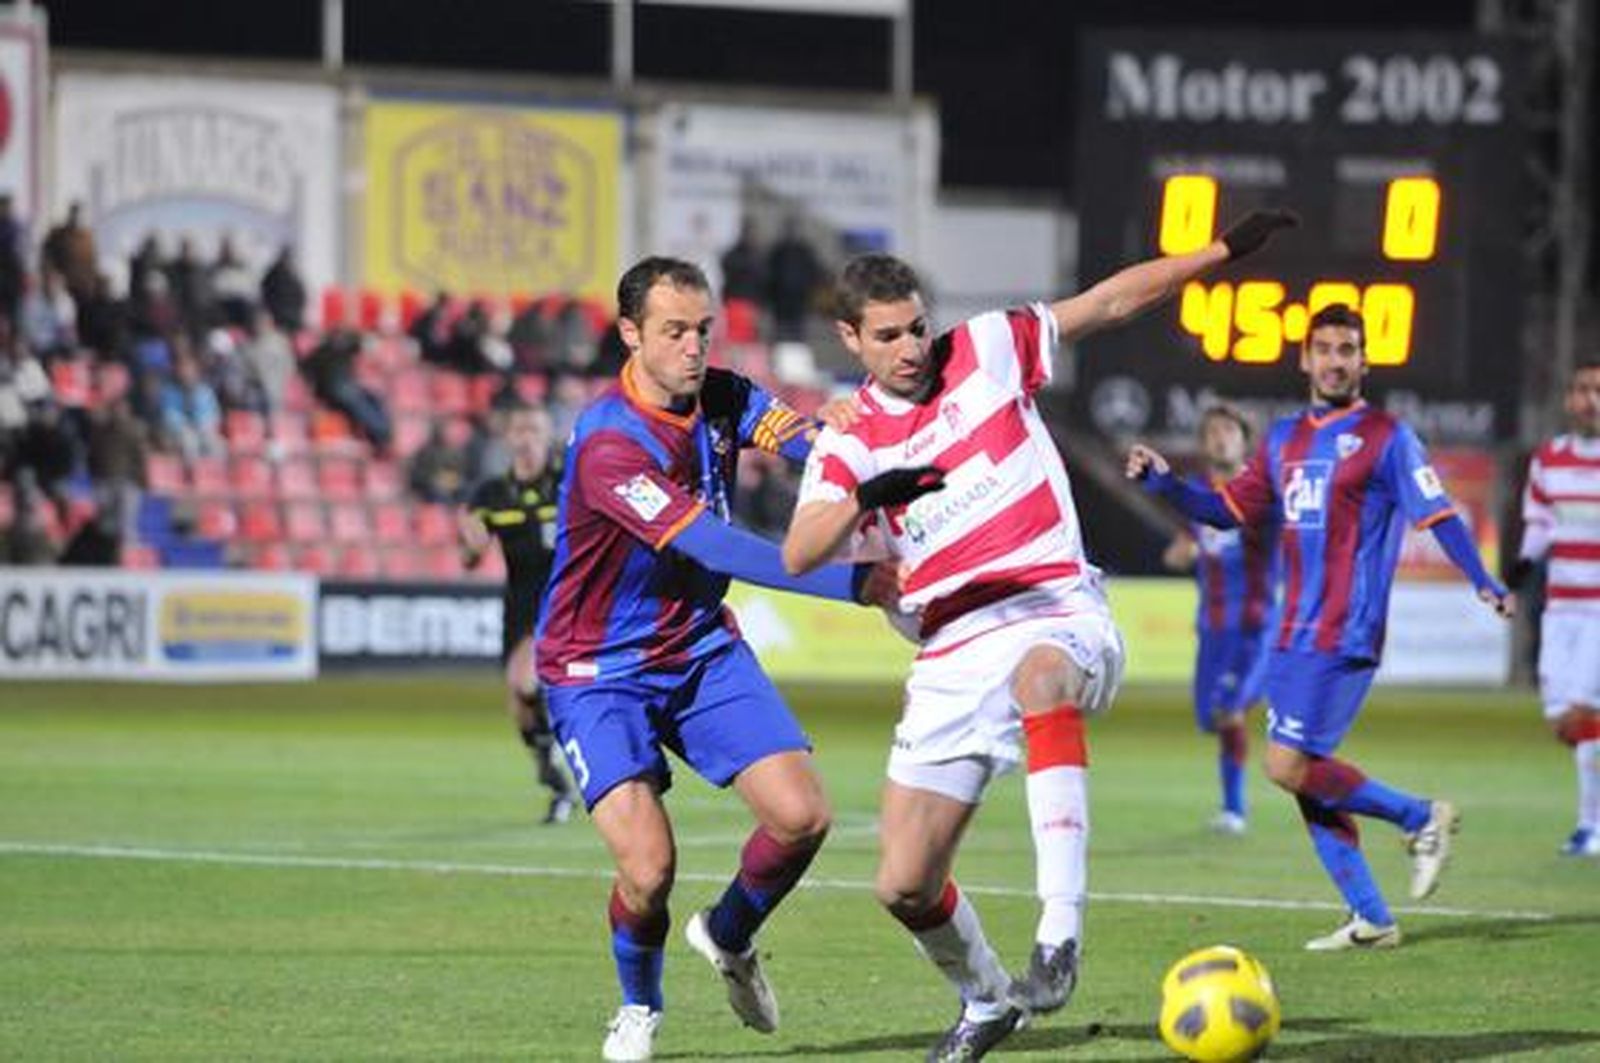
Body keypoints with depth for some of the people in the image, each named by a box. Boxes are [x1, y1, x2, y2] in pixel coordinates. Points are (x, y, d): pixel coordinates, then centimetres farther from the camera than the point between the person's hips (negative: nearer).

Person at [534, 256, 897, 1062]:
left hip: (702, 649, 6)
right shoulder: (607, 444, -27)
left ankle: (728, 937, 24)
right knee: (649, 867, -18)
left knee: (801, 815, -9)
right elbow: (712, 546, -34)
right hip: (599, 671, -6)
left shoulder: (722, 400, -4)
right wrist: (852, 582, -37)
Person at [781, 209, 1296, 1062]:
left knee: (1041, 679, -43)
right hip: (955, 657, 3)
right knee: (905, 887, -1)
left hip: (1060, 614, -3)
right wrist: (866, 497, -31)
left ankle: (1060, 933, -49)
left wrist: (1226, 250, 5)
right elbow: (799, 555, -12)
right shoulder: (846, 445, 5)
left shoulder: (986, 351, 5)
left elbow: (1113, 299, 12)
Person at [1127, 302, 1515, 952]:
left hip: (1345, 636, -7)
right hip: (1295, 633, 7)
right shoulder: (1283, 439, 15)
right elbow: (1232, 509, 21)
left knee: (1289, 766, -16)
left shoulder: (1385, 438, -4)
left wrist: (1484, 583, -21)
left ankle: (1421, 818, 1)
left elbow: (1437, 515, -8)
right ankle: (1370, 920, 11)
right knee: (1304, 773, 5)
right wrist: (1164, 484, 7)